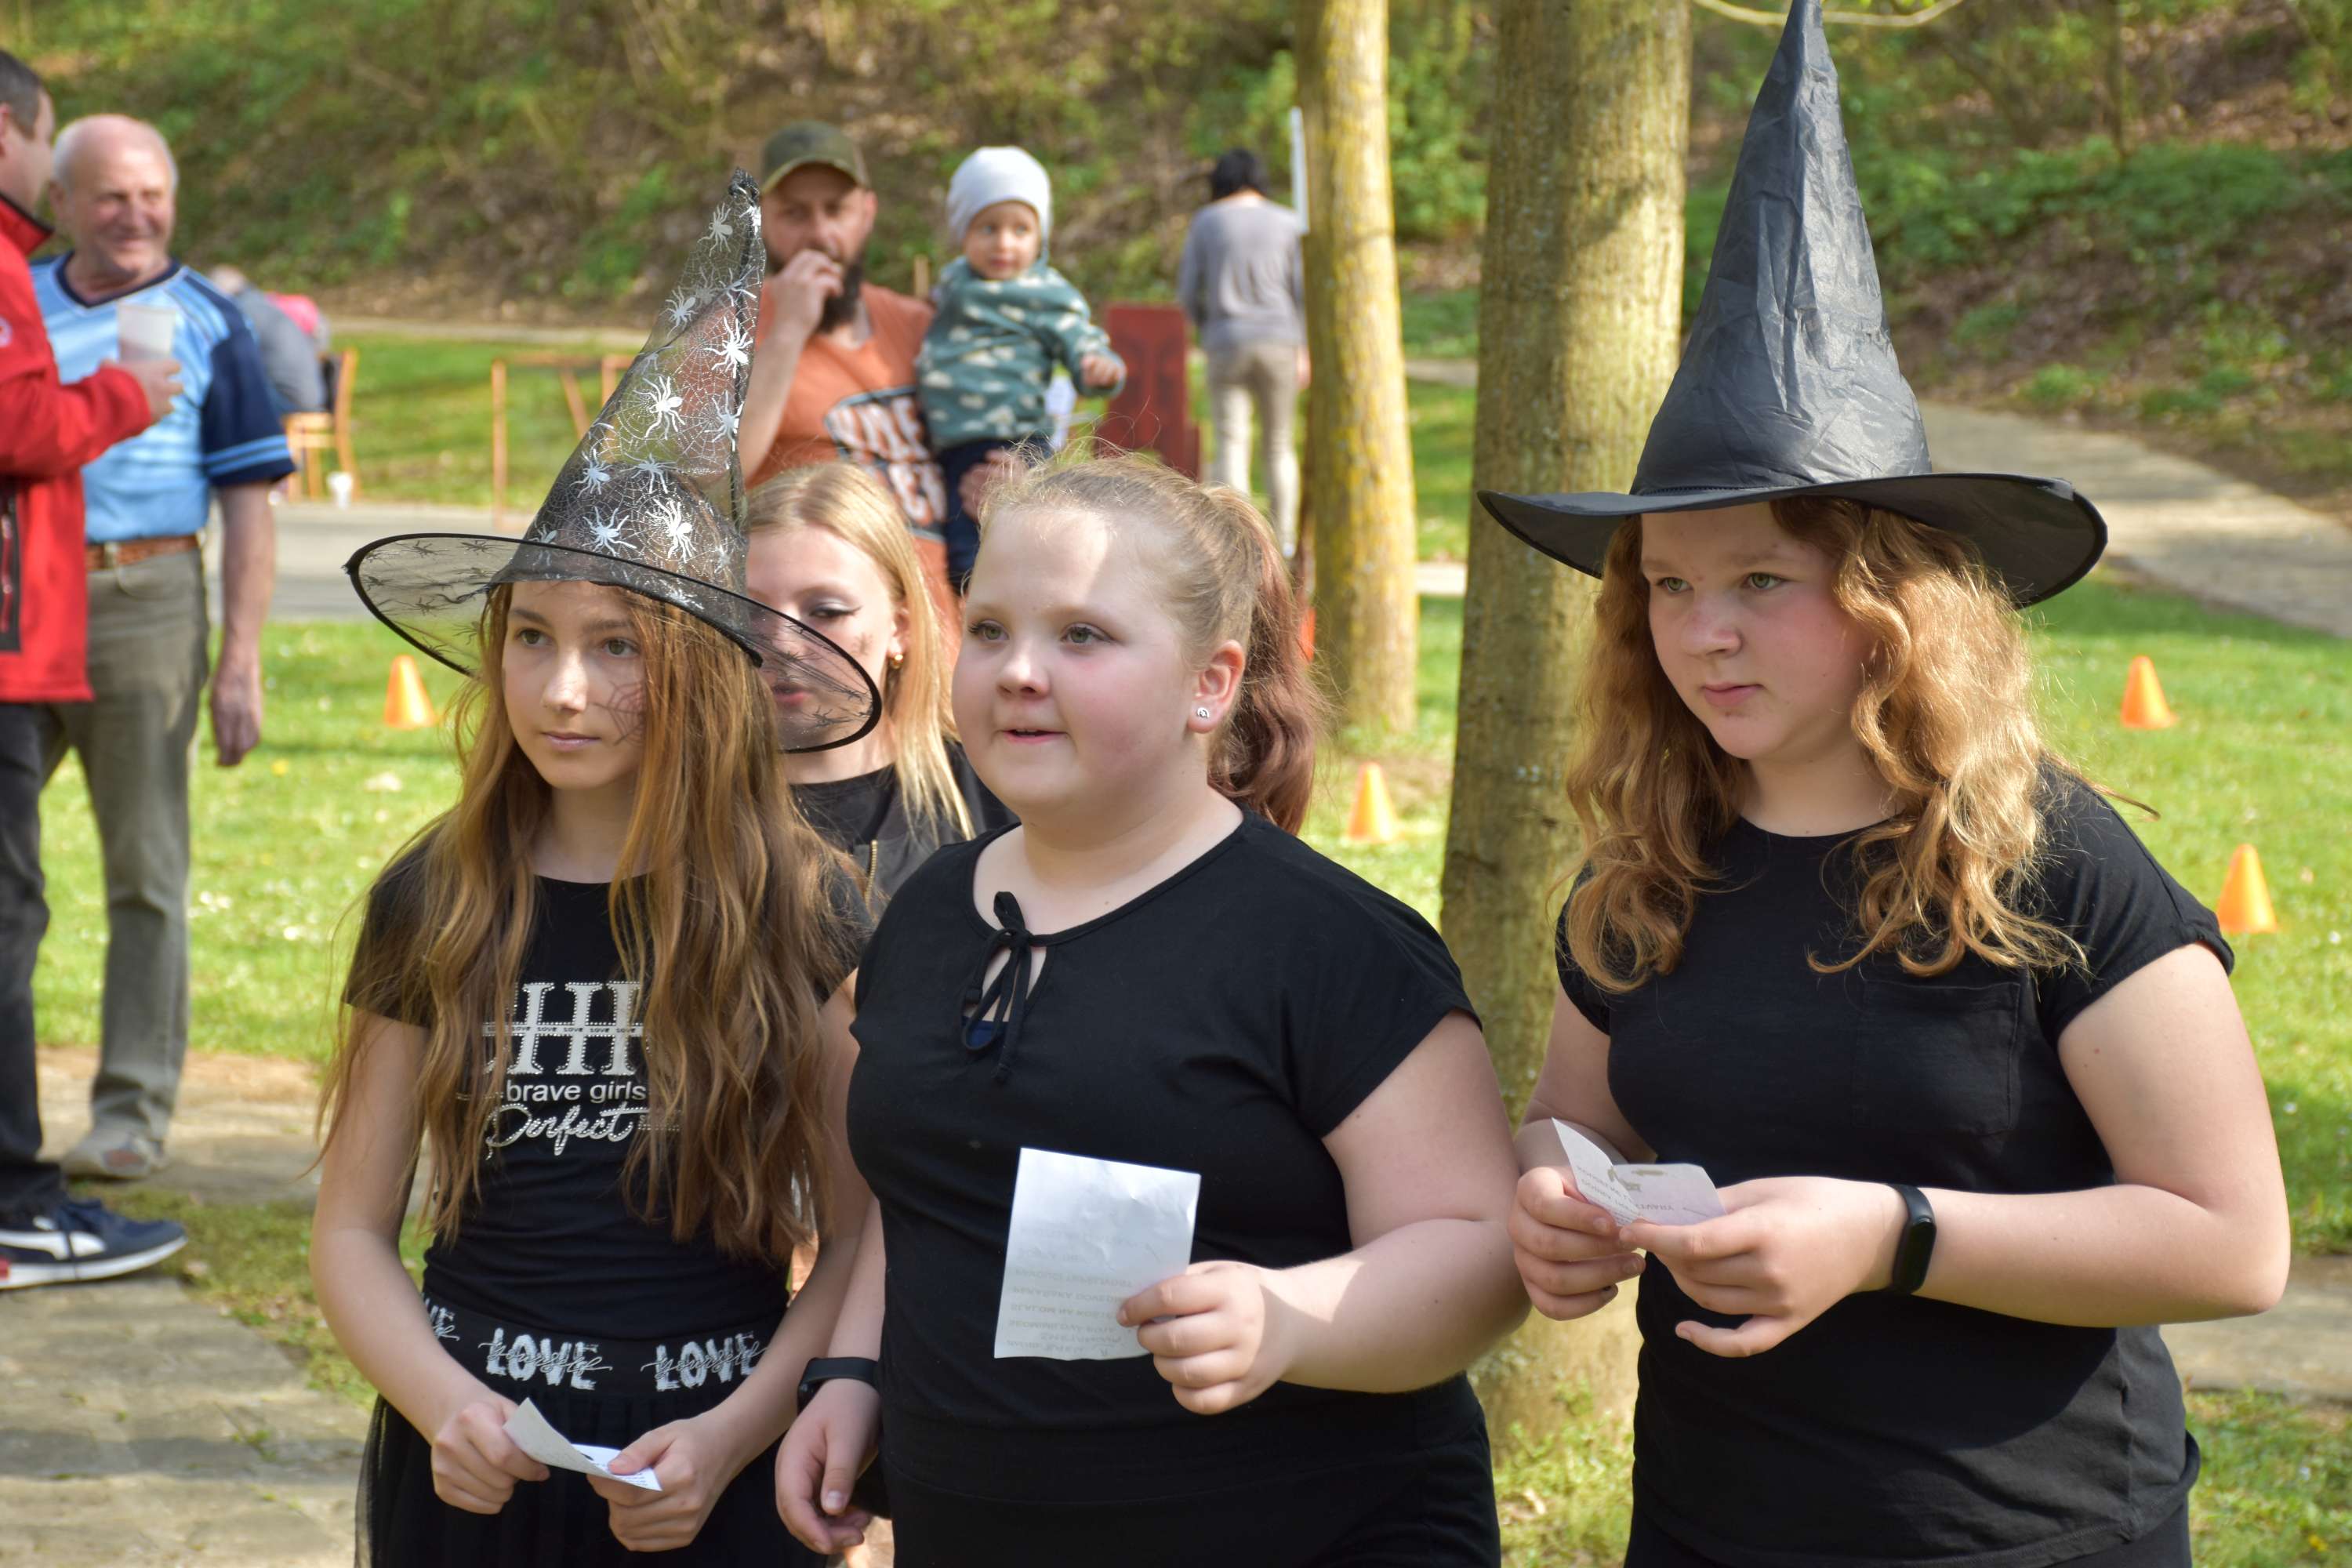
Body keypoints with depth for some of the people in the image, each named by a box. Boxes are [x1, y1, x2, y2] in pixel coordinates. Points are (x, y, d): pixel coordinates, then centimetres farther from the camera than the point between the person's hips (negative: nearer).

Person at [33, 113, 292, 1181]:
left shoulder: (204, 324, 4)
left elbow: (249, 504, 0)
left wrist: (242, 664, -7)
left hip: (141, 603, -3)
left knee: (145, 872, 0)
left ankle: (133, 1113, 5)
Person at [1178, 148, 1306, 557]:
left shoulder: (1205, 222, 2)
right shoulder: (1287, 222, 3)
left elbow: (1187, 291, 2)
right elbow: (1302, 290, -3)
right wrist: (1304, 350, -1)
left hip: (1227, 344, -1)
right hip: (1279, 345, 1)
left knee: (1230, 448, -3)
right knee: (1278, 446, 13)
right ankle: (1284, 543, 14)